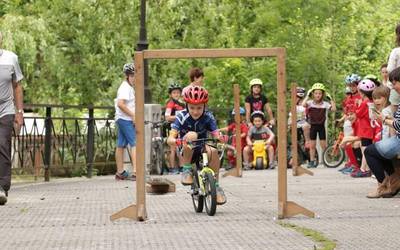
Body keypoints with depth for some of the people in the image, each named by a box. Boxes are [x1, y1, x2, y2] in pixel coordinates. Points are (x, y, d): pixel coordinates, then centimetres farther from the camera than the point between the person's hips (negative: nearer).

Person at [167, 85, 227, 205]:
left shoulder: (208, 117, -8)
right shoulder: (182, 117, -14)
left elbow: (216, 135, -18)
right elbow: (170, 139, -22)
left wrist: (220, 139, -42)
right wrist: (176, 141, -45)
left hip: (202, 148, 2)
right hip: (186, 152, -2)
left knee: (213, 151, -33)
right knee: (191, 135, -33)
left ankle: (216, 186, -18)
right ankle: (187, 170, -20)